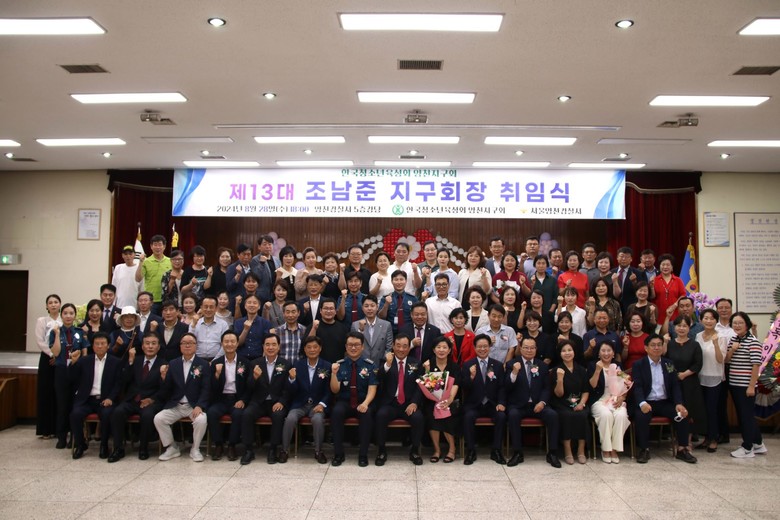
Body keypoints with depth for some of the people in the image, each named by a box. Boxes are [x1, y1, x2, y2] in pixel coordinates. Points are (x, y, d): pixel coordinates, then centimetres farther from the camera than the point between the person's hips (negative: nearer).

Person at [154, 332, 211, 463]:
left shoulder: (203, 364, 1)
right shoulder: (173, 364, 8)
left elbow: (206, 388, -6)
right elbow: (166, 391, 7)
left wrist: (199, 406, -20)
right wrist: (164, 378, -13)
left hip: (194, 406, -3)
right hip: (175, 406, 3)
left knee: (201, 420, -30)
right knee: (158, 418, -19)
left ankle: (195, 449, -2)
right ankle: (172, 448, 4)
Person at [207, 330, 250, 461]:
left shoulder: (245, 362, 3)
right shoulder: (216, 362, 6)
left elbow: (249, 386, 4)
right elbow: (213, 388, 1)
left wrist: (243, 400, -12)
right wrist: (217, 374, -17)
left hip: (237, 399, -1)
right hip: (221, 399, 2)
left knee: (238, 414, -32)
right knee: (211, 413, -28)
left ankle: (232, 445, -13)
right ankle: (218, 445, -10)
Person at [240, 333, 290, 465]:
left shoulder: (286, 364, 3)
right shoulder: (255, 363, 7)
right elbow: (249, 388, 1)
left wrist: (281, 402, -18)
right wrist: (255, 377, -21)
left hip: (276, 403, -1)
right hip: (259, 402, 2)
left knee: (278, 416, -32)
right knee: (247, 414, -26)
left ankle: (273, 450, -15)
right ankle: (249, 450, -13)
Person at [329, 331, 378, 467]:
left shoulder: (369, 365, -1)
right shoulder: (339, 364, 2)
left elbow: (372, 389, -8)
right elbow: (335, 390, -3)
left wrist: (365, 403, -27)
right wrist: (334, 373, -22)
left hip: (363, 403, -1)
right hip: (344, 402, 1)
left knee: (367, 414, -33)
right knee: (336, 412, -31)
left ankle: (363, 454, -18)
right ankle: (338, 453, -16)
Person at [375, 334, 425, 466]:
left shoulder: (416, 365, 12)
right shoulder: (385, 362, 8)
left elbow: (420, 387, 4)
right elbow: (378, 381, -8)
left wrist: (414, 403, -13)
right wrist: (388, 364, -22)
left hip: (408, 404, 1)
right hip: (389, 403, -1)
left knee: (419, 417, -28)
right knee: (381, 415, -31)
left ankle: (414, 451, -5)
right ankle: (381, 451, -10)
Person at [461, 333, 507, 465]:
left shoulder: (498, 365, 10)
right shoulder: (467, 365, 5)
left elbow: (501, 387, 6)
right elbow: (464, 387, -3)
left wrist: (501, 403, -11)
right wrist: (471, 376, -23)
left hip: (492, 404, 1)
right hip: (473, 405, -1)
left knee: (501, 416, -28)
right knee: (468, 416, -31)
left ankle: (496, 450, -11)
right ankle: (471, 450, -15)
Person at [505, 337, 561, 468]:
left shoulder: (542, 366, 13)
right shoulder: (511, 364, 4)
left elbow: (546, 388, 9)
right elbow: (507, 387, -6)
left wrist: (542, 402, -10)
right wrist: (514, 372, -24)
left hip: (537, 405, 2)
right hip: (518, 405, -2)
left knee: (552, 415, -25)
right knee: (513, 415, -33)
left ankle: (552, 453, -12)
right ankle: (517, 453, -21)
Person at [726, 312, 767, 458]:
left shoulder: (753, 342, -12)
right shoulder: (733, 340, 9)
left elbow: (756, 365, -15)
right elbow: (726, 361, 11)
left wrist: (751, 386, -17)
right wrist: (732, 350, -8)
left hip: (746, 385, -7)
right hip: (734, 384, 7)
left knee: (747, 415, 2)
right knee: (742, 415, 14)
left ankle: (747, 448, 12)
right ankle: (758, 444, 28)